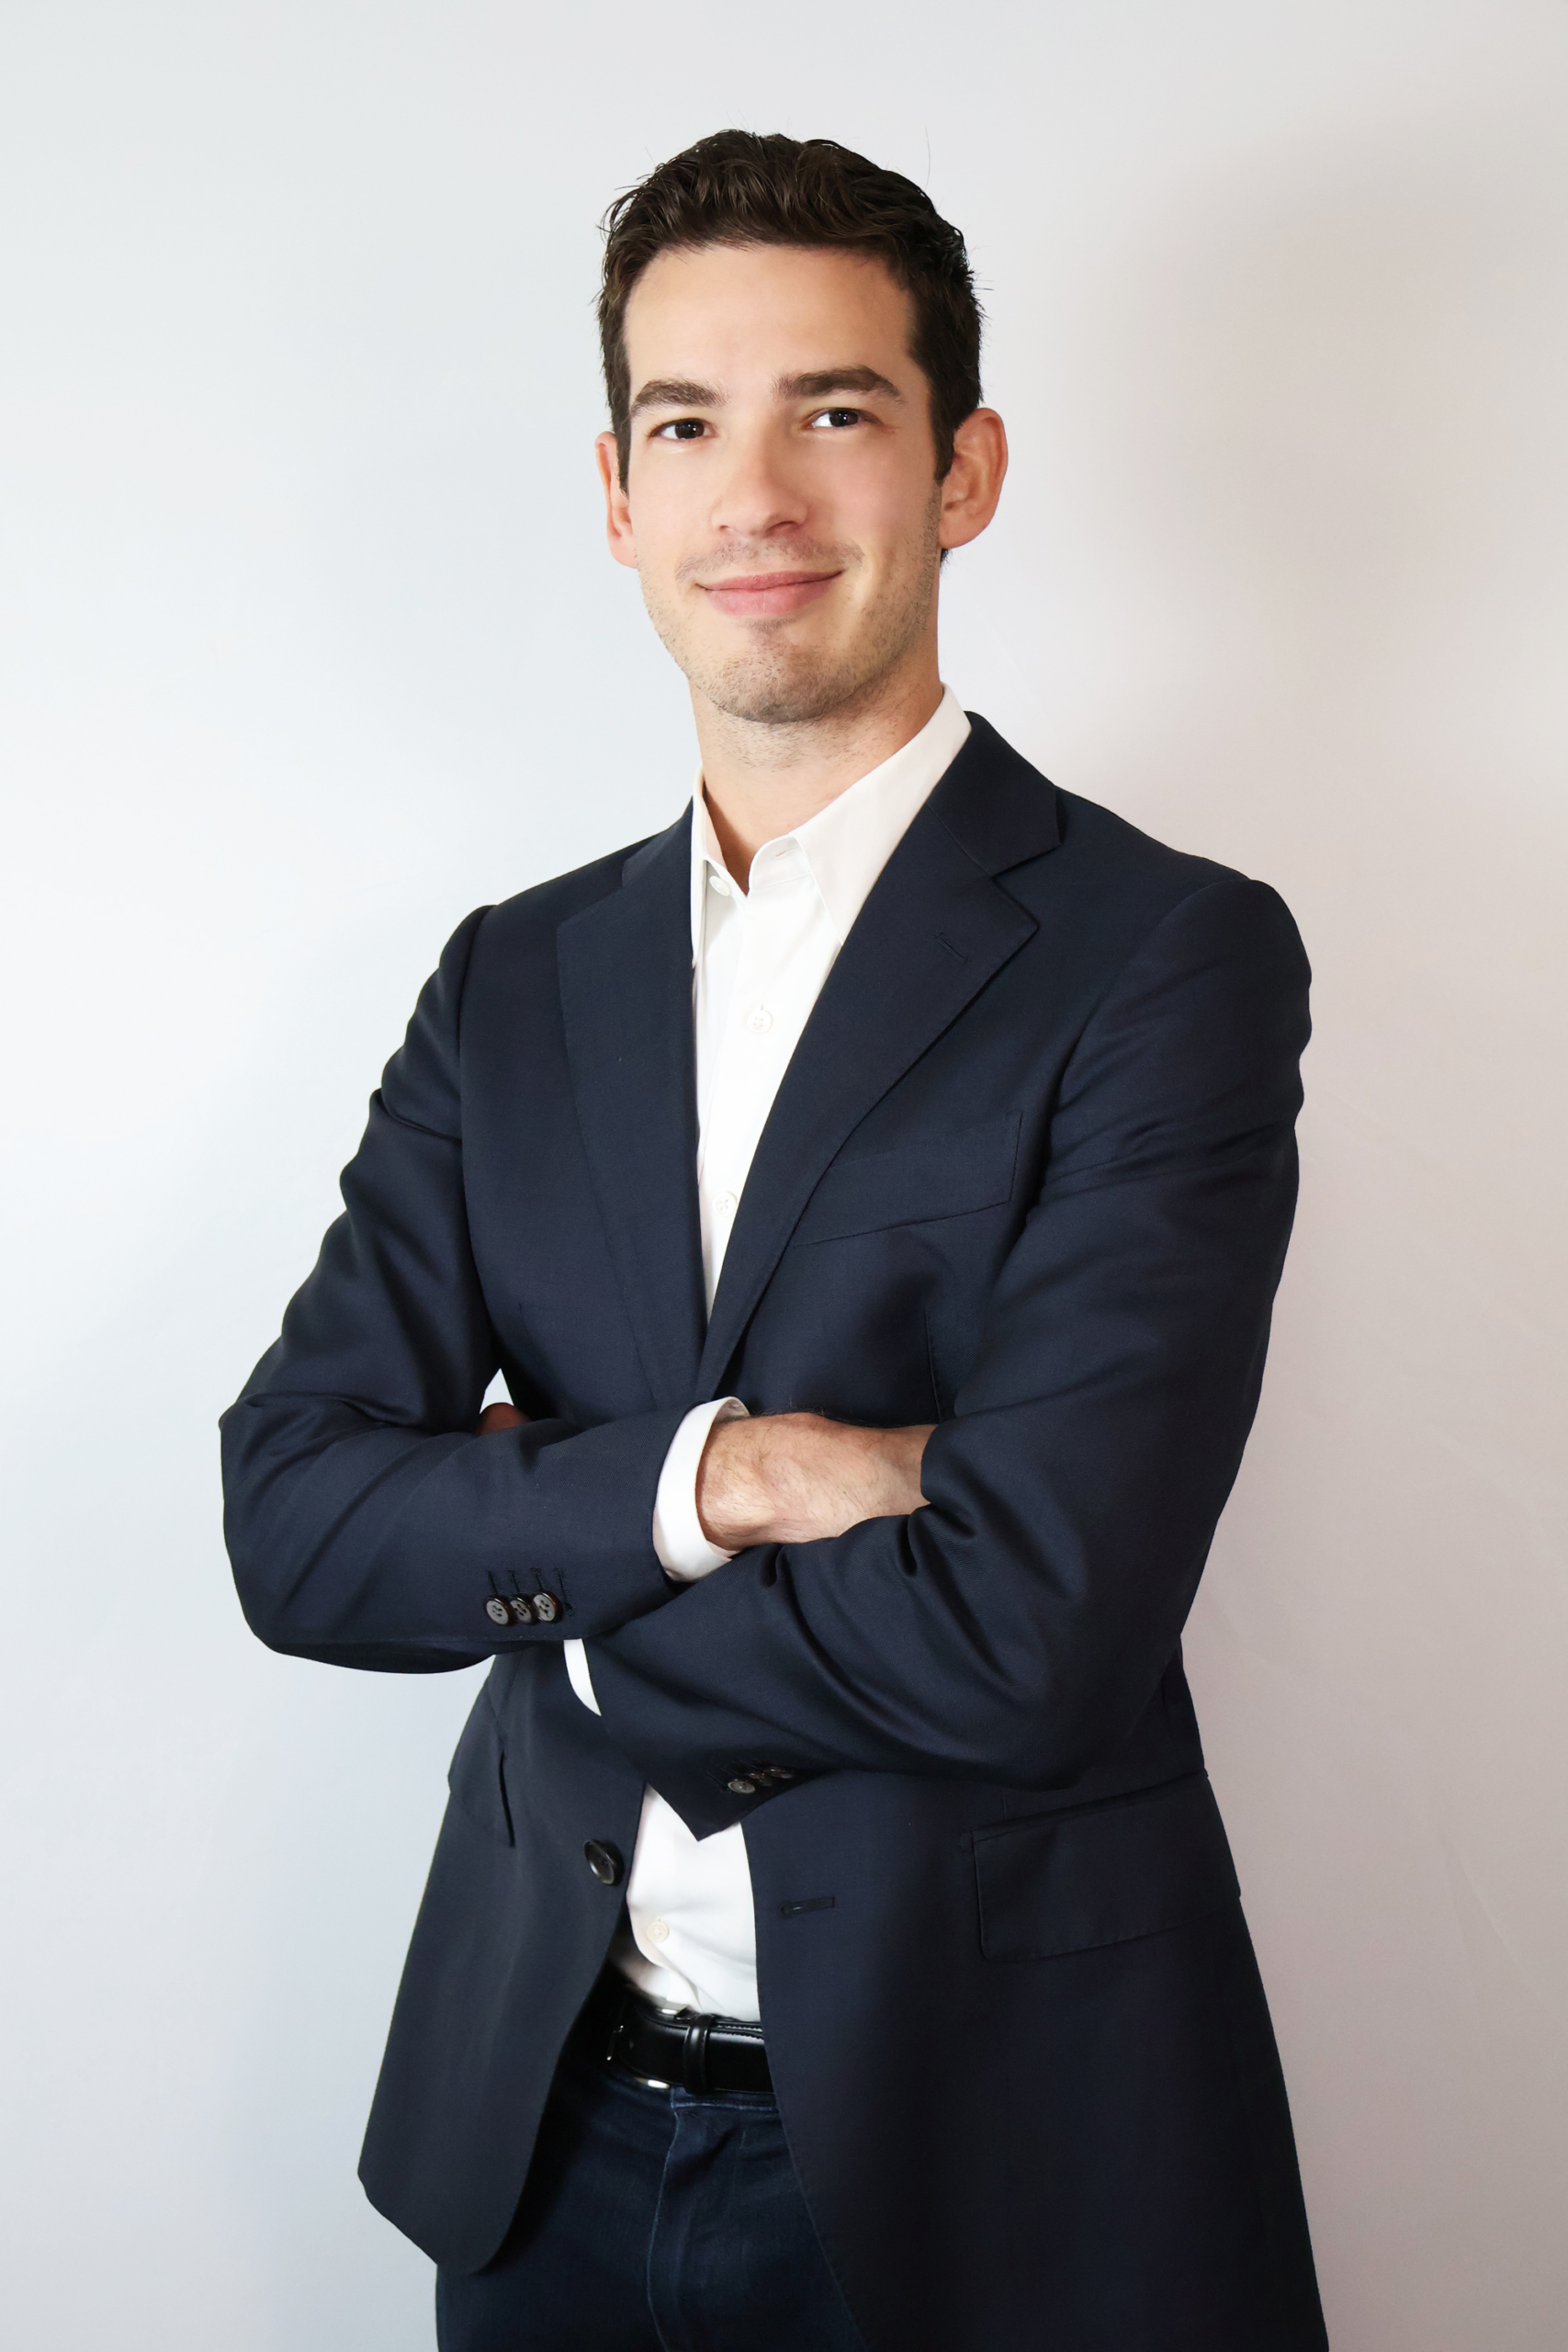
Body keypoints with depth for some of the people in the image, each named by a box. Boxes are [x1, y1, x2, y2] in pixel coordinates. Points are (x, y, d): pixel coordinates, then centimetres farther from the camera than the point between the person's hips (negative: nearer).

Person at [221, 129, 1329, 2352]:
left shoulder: (1166, 956, -12)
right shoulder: (514, 981, 5)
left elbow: (1024, 1637, -21)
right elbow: (289, 1516, -4)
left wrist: (525, 1567, -9)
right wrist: (685, 1481, -20)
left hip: (986, 2154, -4)